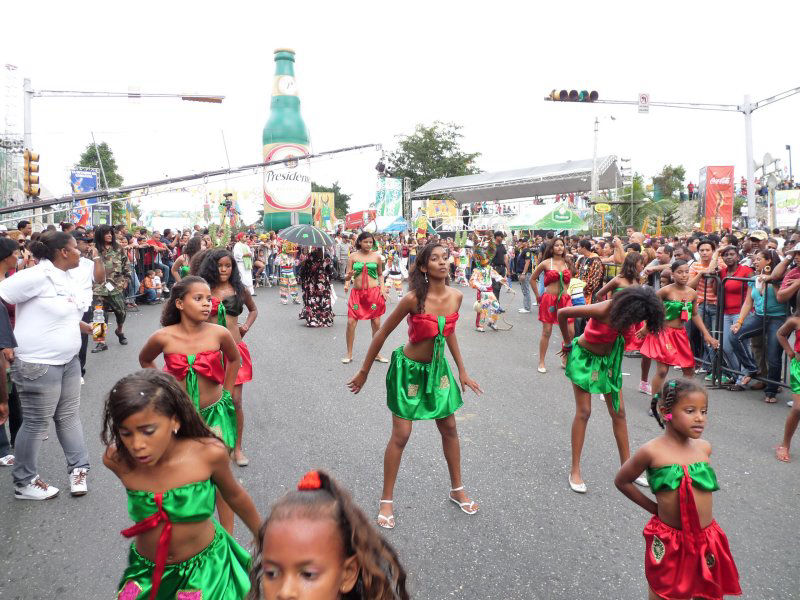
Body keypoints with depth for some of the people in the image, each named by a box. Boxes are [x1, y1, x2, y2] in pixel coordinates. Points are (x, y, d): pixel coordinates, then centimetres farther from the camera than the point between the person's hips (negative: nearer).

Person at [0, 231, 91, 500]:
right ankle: (24, 483, 21)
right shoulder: (38, 275, -19)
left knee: (69, 416, 15)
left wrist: (90, 328, 15)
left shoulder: (67, 278, 9)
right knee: (36, 423, 4)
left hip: (68, 360, 9)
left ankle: (78, 468, 26)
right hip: (38, 364, -8)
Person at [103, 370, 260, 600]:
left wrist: (264, 538, 8)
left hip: (205, 565, -2)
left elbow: (235, 496, -6)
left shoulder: (209, 453, -25)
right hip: (147, 571, 2)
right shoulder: (116, 460, -21)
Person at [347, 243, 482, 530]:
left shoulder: (456, 296, -9)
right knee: (401, 436, 1)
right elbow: (383, 333, -14)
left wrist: (462, 371, 12)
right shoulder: (414, 298, -25)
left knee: (449, 429, 14)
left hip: (438, 368, 6)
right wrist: (364, 372, -8)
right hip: (409, 369, -5)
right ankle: (387, 500, 18)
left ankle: (457, 489, 34)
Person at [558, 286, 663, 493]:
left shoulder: (631, 312, -15)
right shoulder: (602, 310, -32)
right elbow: (562, 313, -24)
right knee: (583, 412, -5)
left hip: (609, 359, 6)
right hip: (585, 358, -6)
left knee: (618, 412, 6)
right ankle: (575, 471, 3)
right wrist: (568, 343, -12)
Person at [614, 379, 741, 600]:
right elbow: (622, 481, -2)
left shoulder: (704, 448, -2)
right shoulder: (652, 451, -16)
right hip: (668, 542, -4)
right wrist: (653, 507, -1)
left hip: (707, 538, 4)